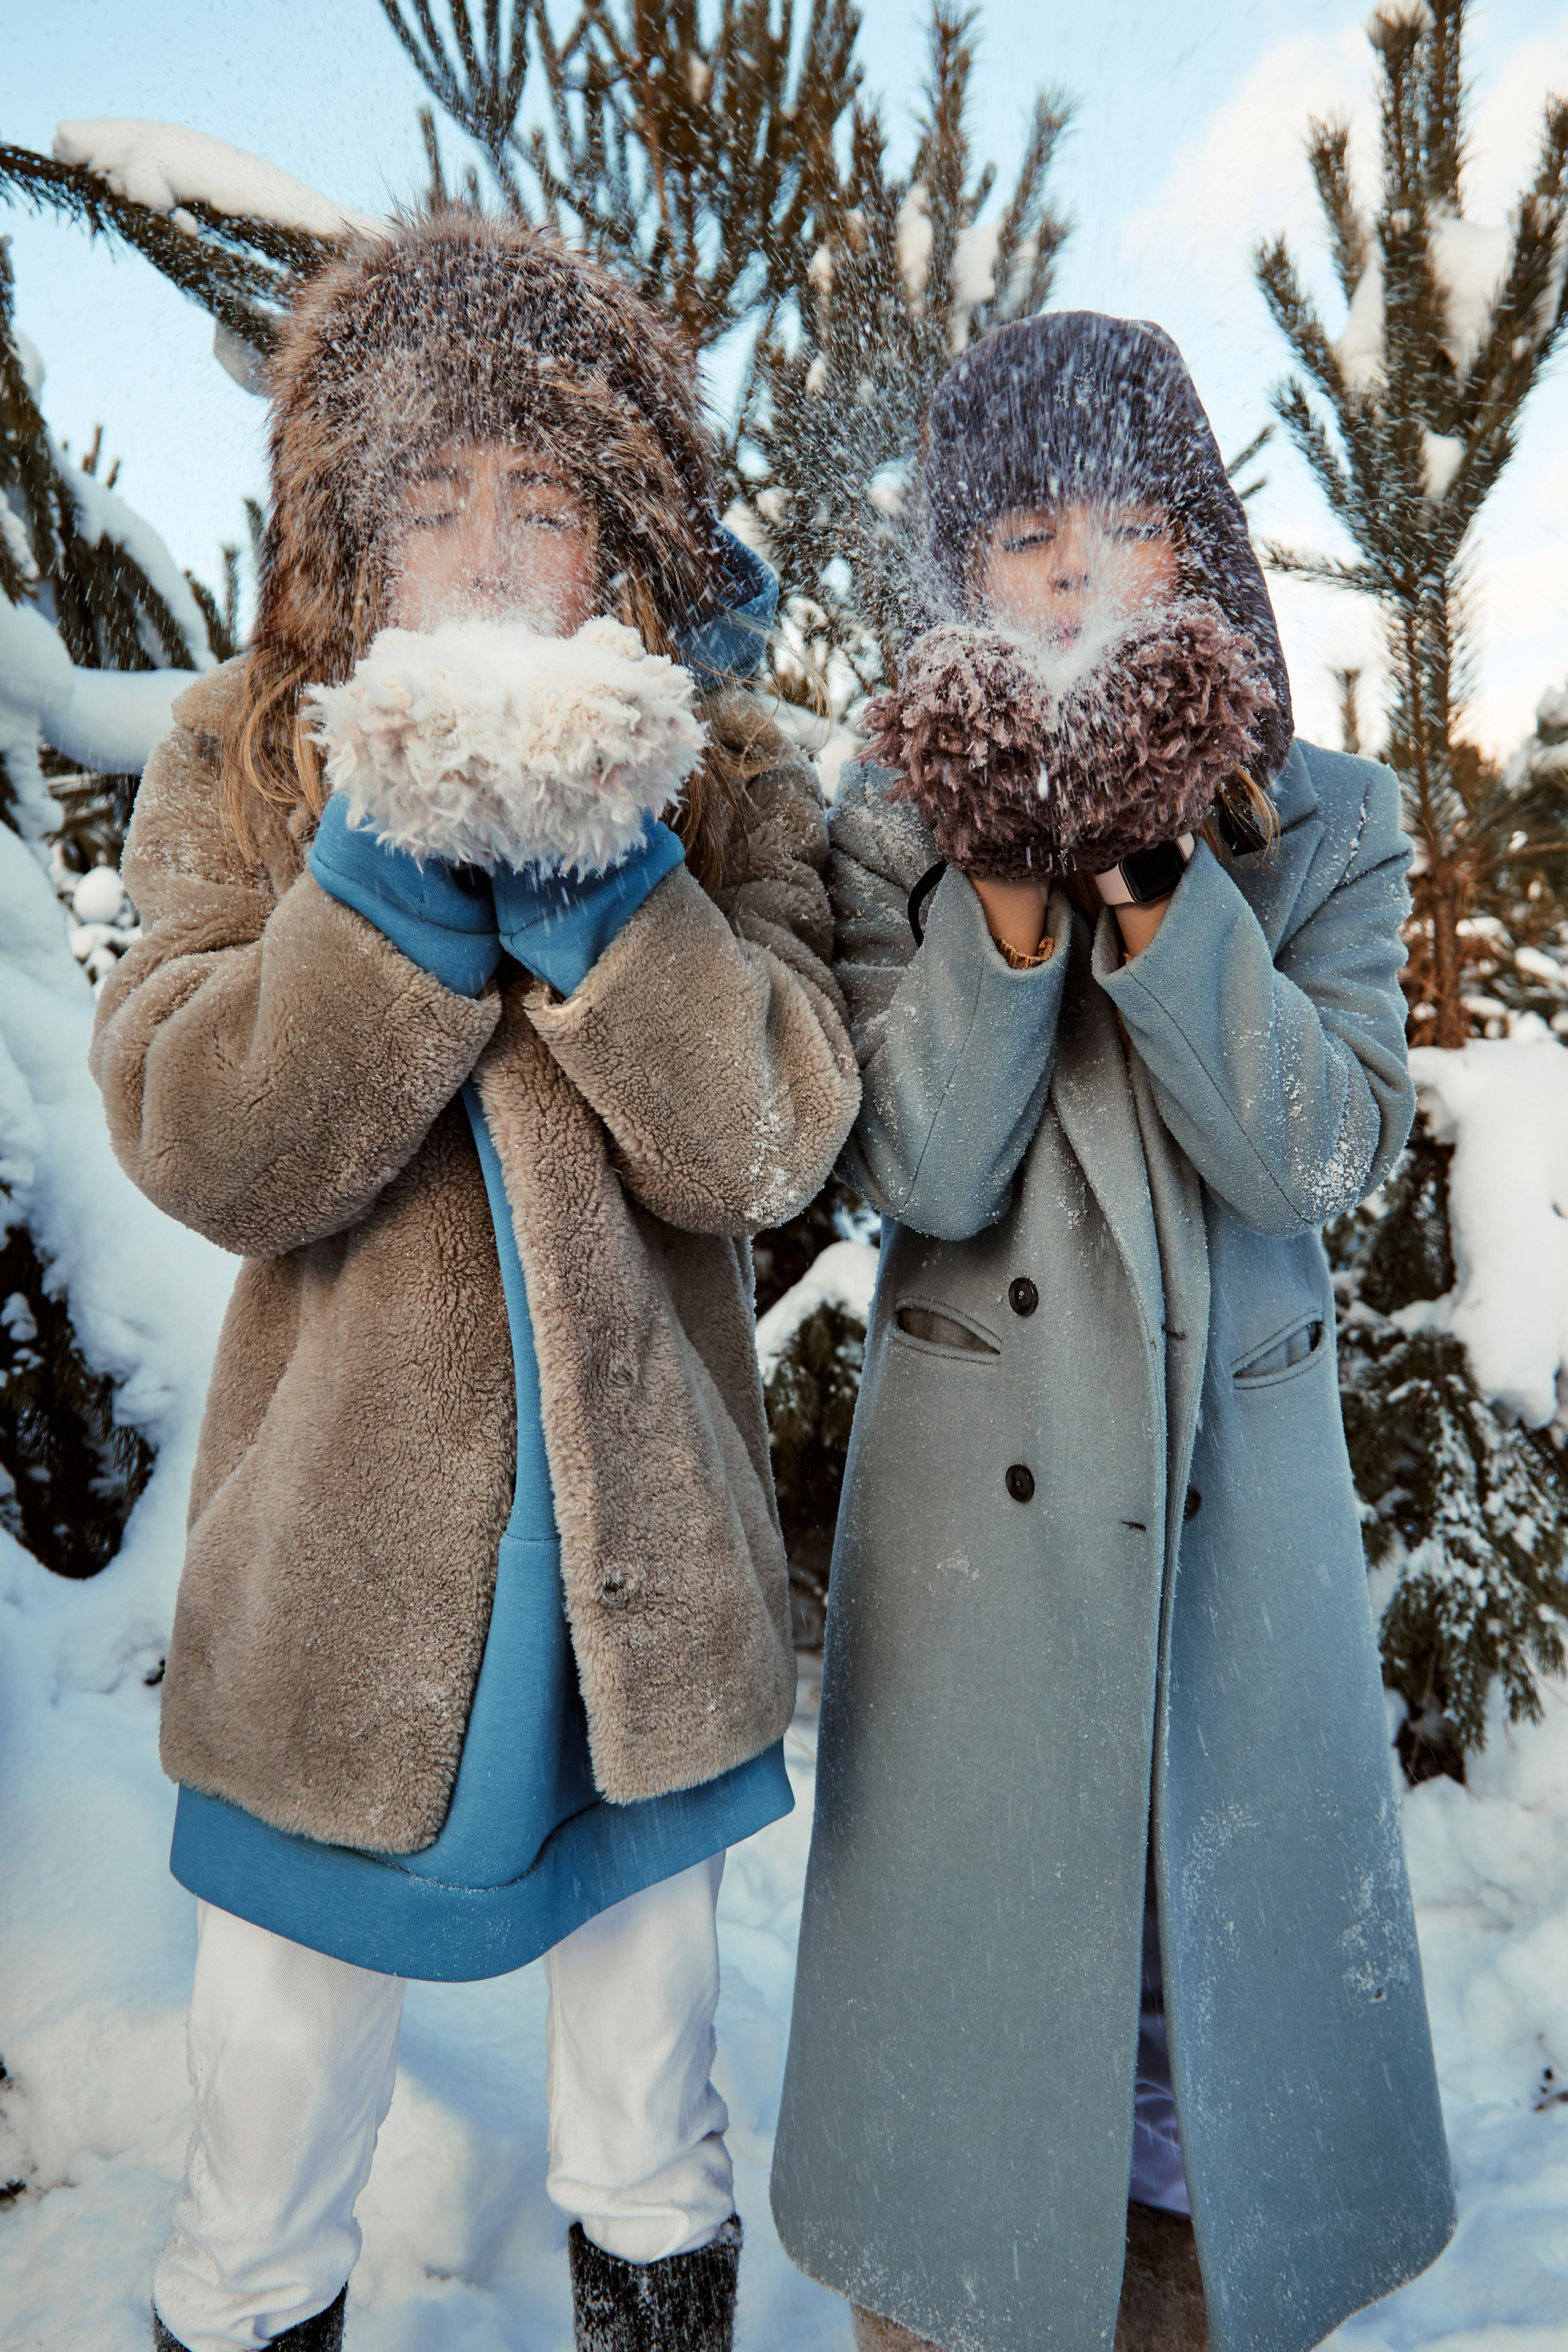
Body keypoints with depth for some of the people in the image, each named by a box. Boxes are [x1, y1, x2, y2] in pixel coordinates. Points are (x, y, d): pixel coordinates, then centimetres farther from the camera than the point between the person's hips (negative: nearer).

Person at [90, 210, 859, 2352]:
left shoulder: (725, 783, -1)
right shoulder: (242, 767, -1)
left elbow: (768, 1145, -14)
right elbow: (203, 1149, -14)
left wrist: (595, 871, -22)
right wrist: (401, 859, -22)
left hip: (642, 1546, 1)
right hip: (345, 1552, 0)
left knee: (648, 2006, 22)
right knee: (282, 2048, 18)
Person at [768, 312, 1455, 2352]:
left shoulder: (1330, 823, -1)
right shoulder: (893, 822, -4)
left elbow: (1327, 1150, -15)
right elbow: (924, 1172, -15)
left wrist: (1155, 881, -23)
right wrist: (1011, 879, -24)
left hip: (1241, 1472, 1)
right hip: (981, 1481, -1)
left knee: (1229, 1910, 17)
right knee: (980, 1916, 14)